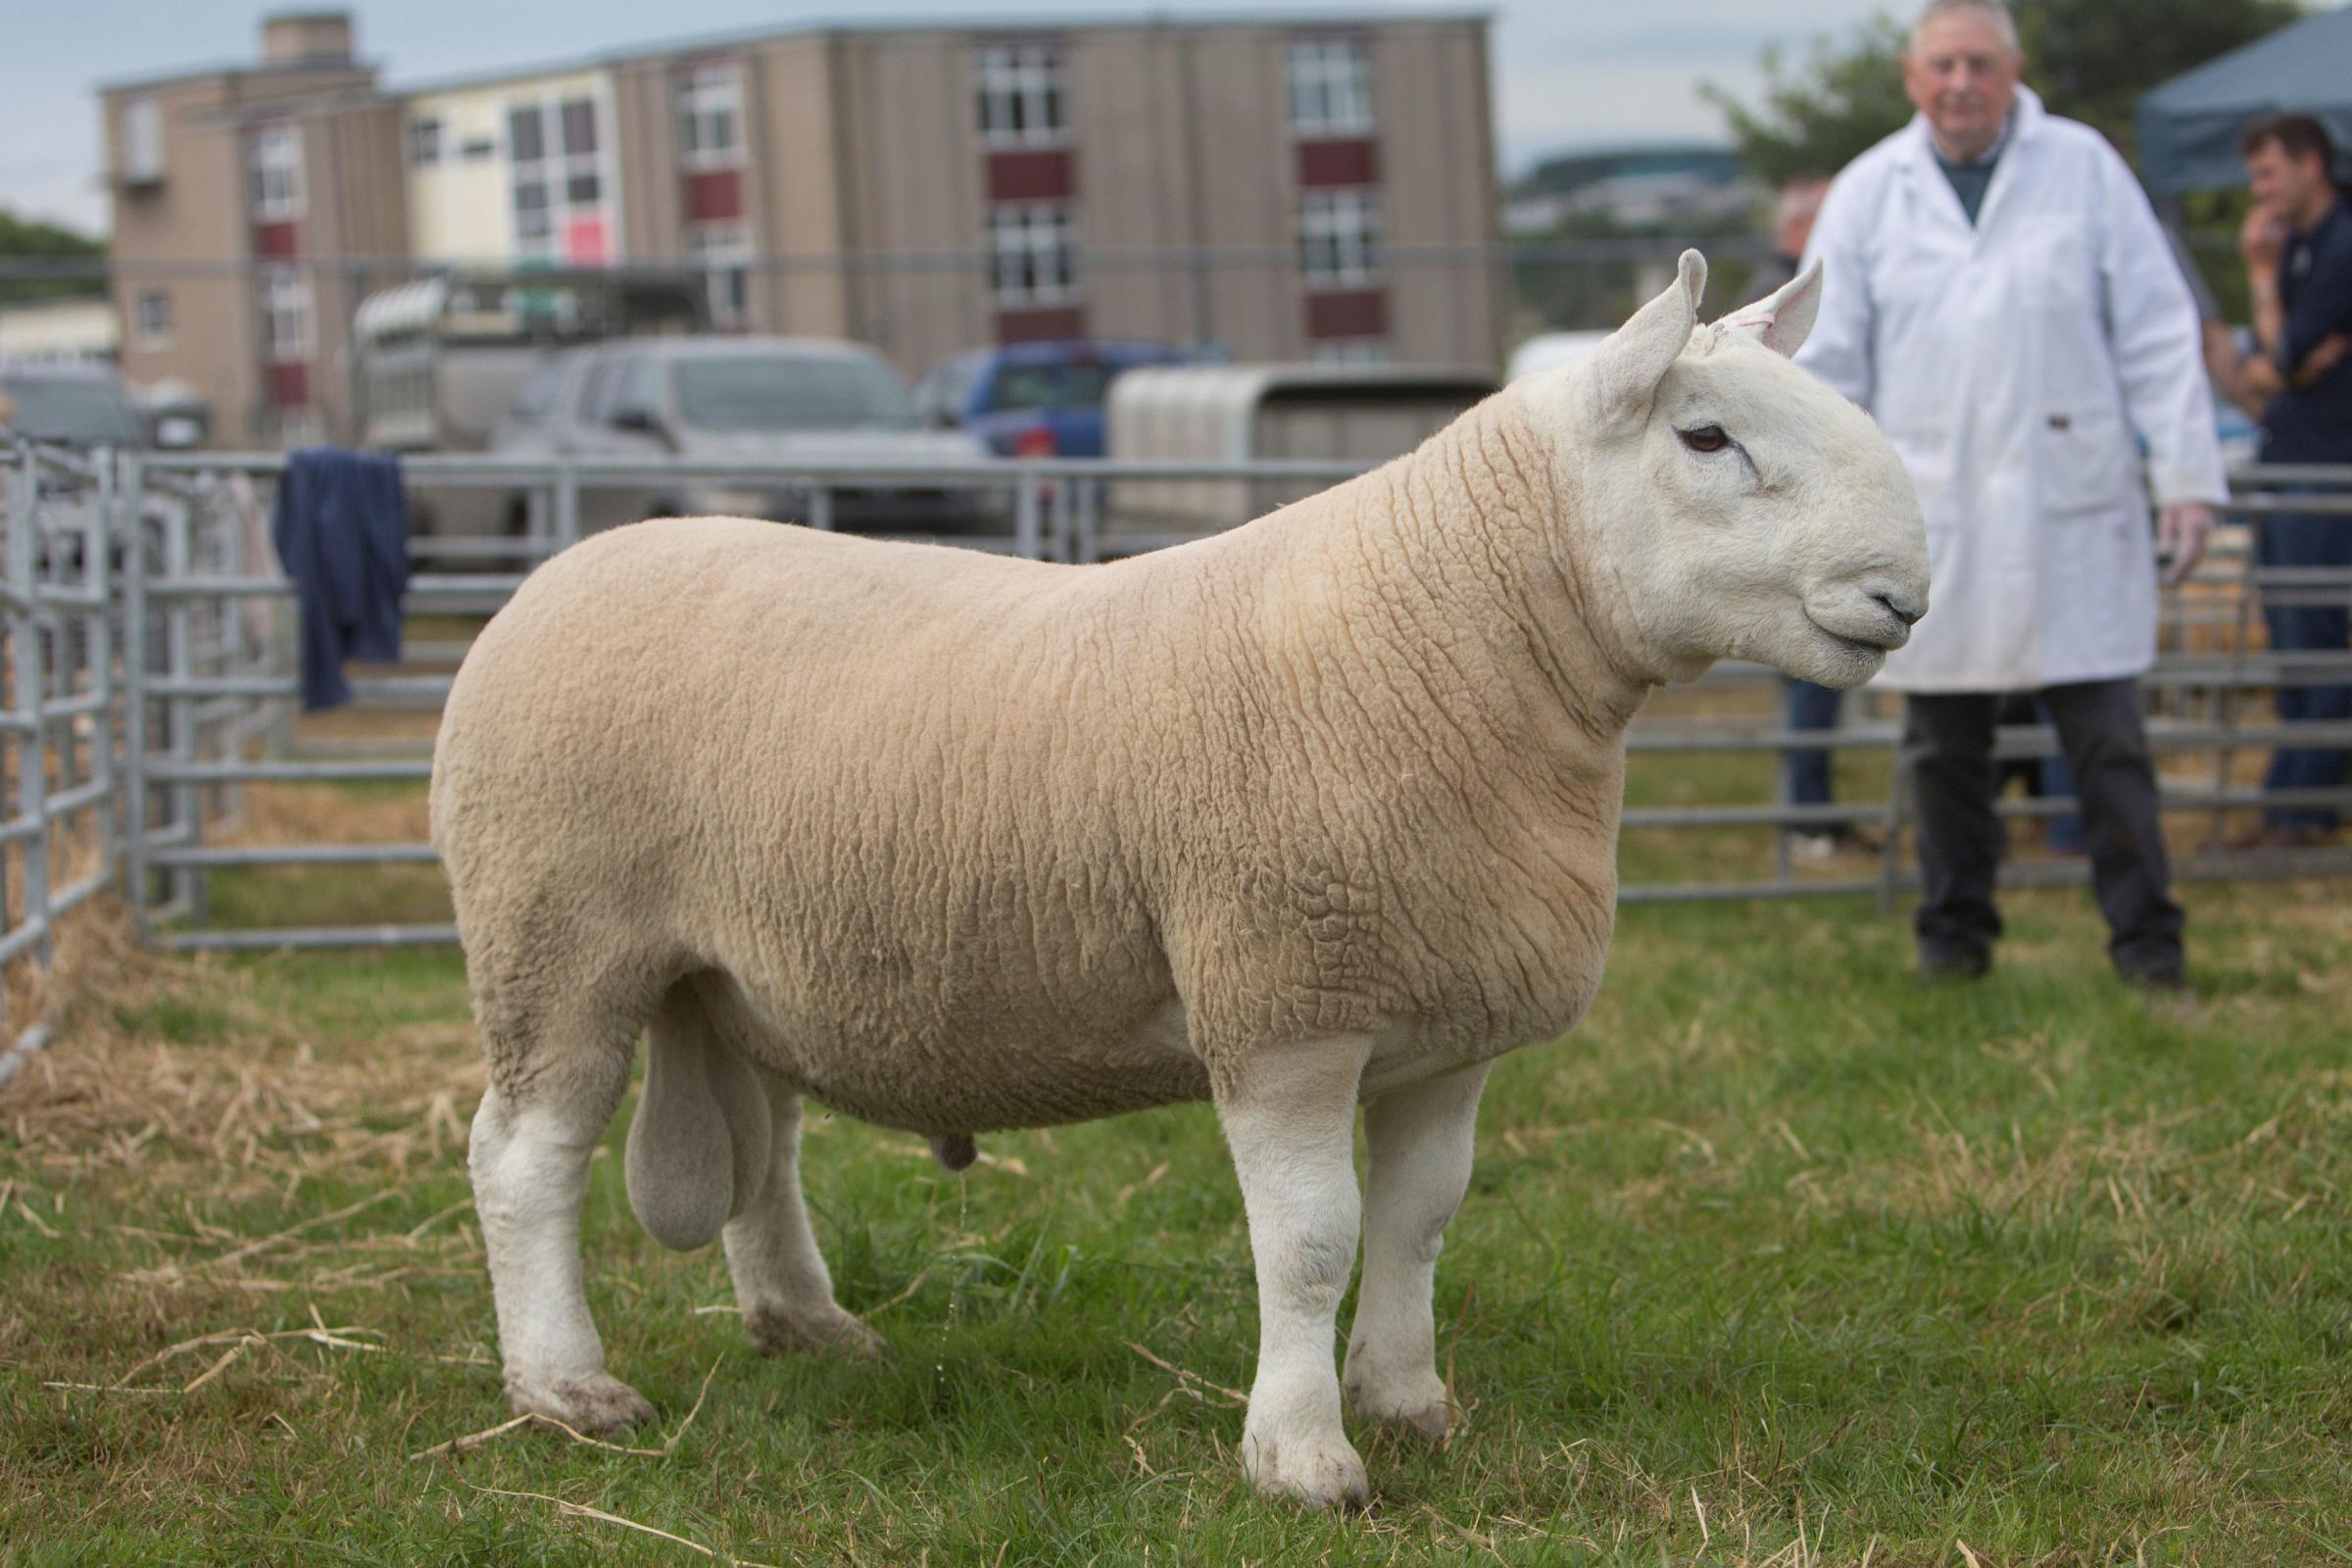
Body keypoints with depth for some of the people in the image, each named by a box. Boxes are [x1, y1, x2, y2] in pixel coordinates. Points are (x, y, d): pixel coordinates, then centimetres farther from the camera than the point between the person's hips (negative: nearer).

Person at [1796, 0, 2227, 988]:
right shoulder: (1868, 194, 6)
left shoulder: (2085, 168, 4)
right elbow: (1827, 365, 8)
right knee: (1944, 747, 6)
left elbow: (2157, 332, 4)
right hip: (1931, 516, 1)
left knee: (2107, 739, -2)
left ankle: (2145, 939, 6)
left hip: (2072, 507, -1)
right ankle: (1954, 931, 19)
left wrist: (2187, 473, -1)